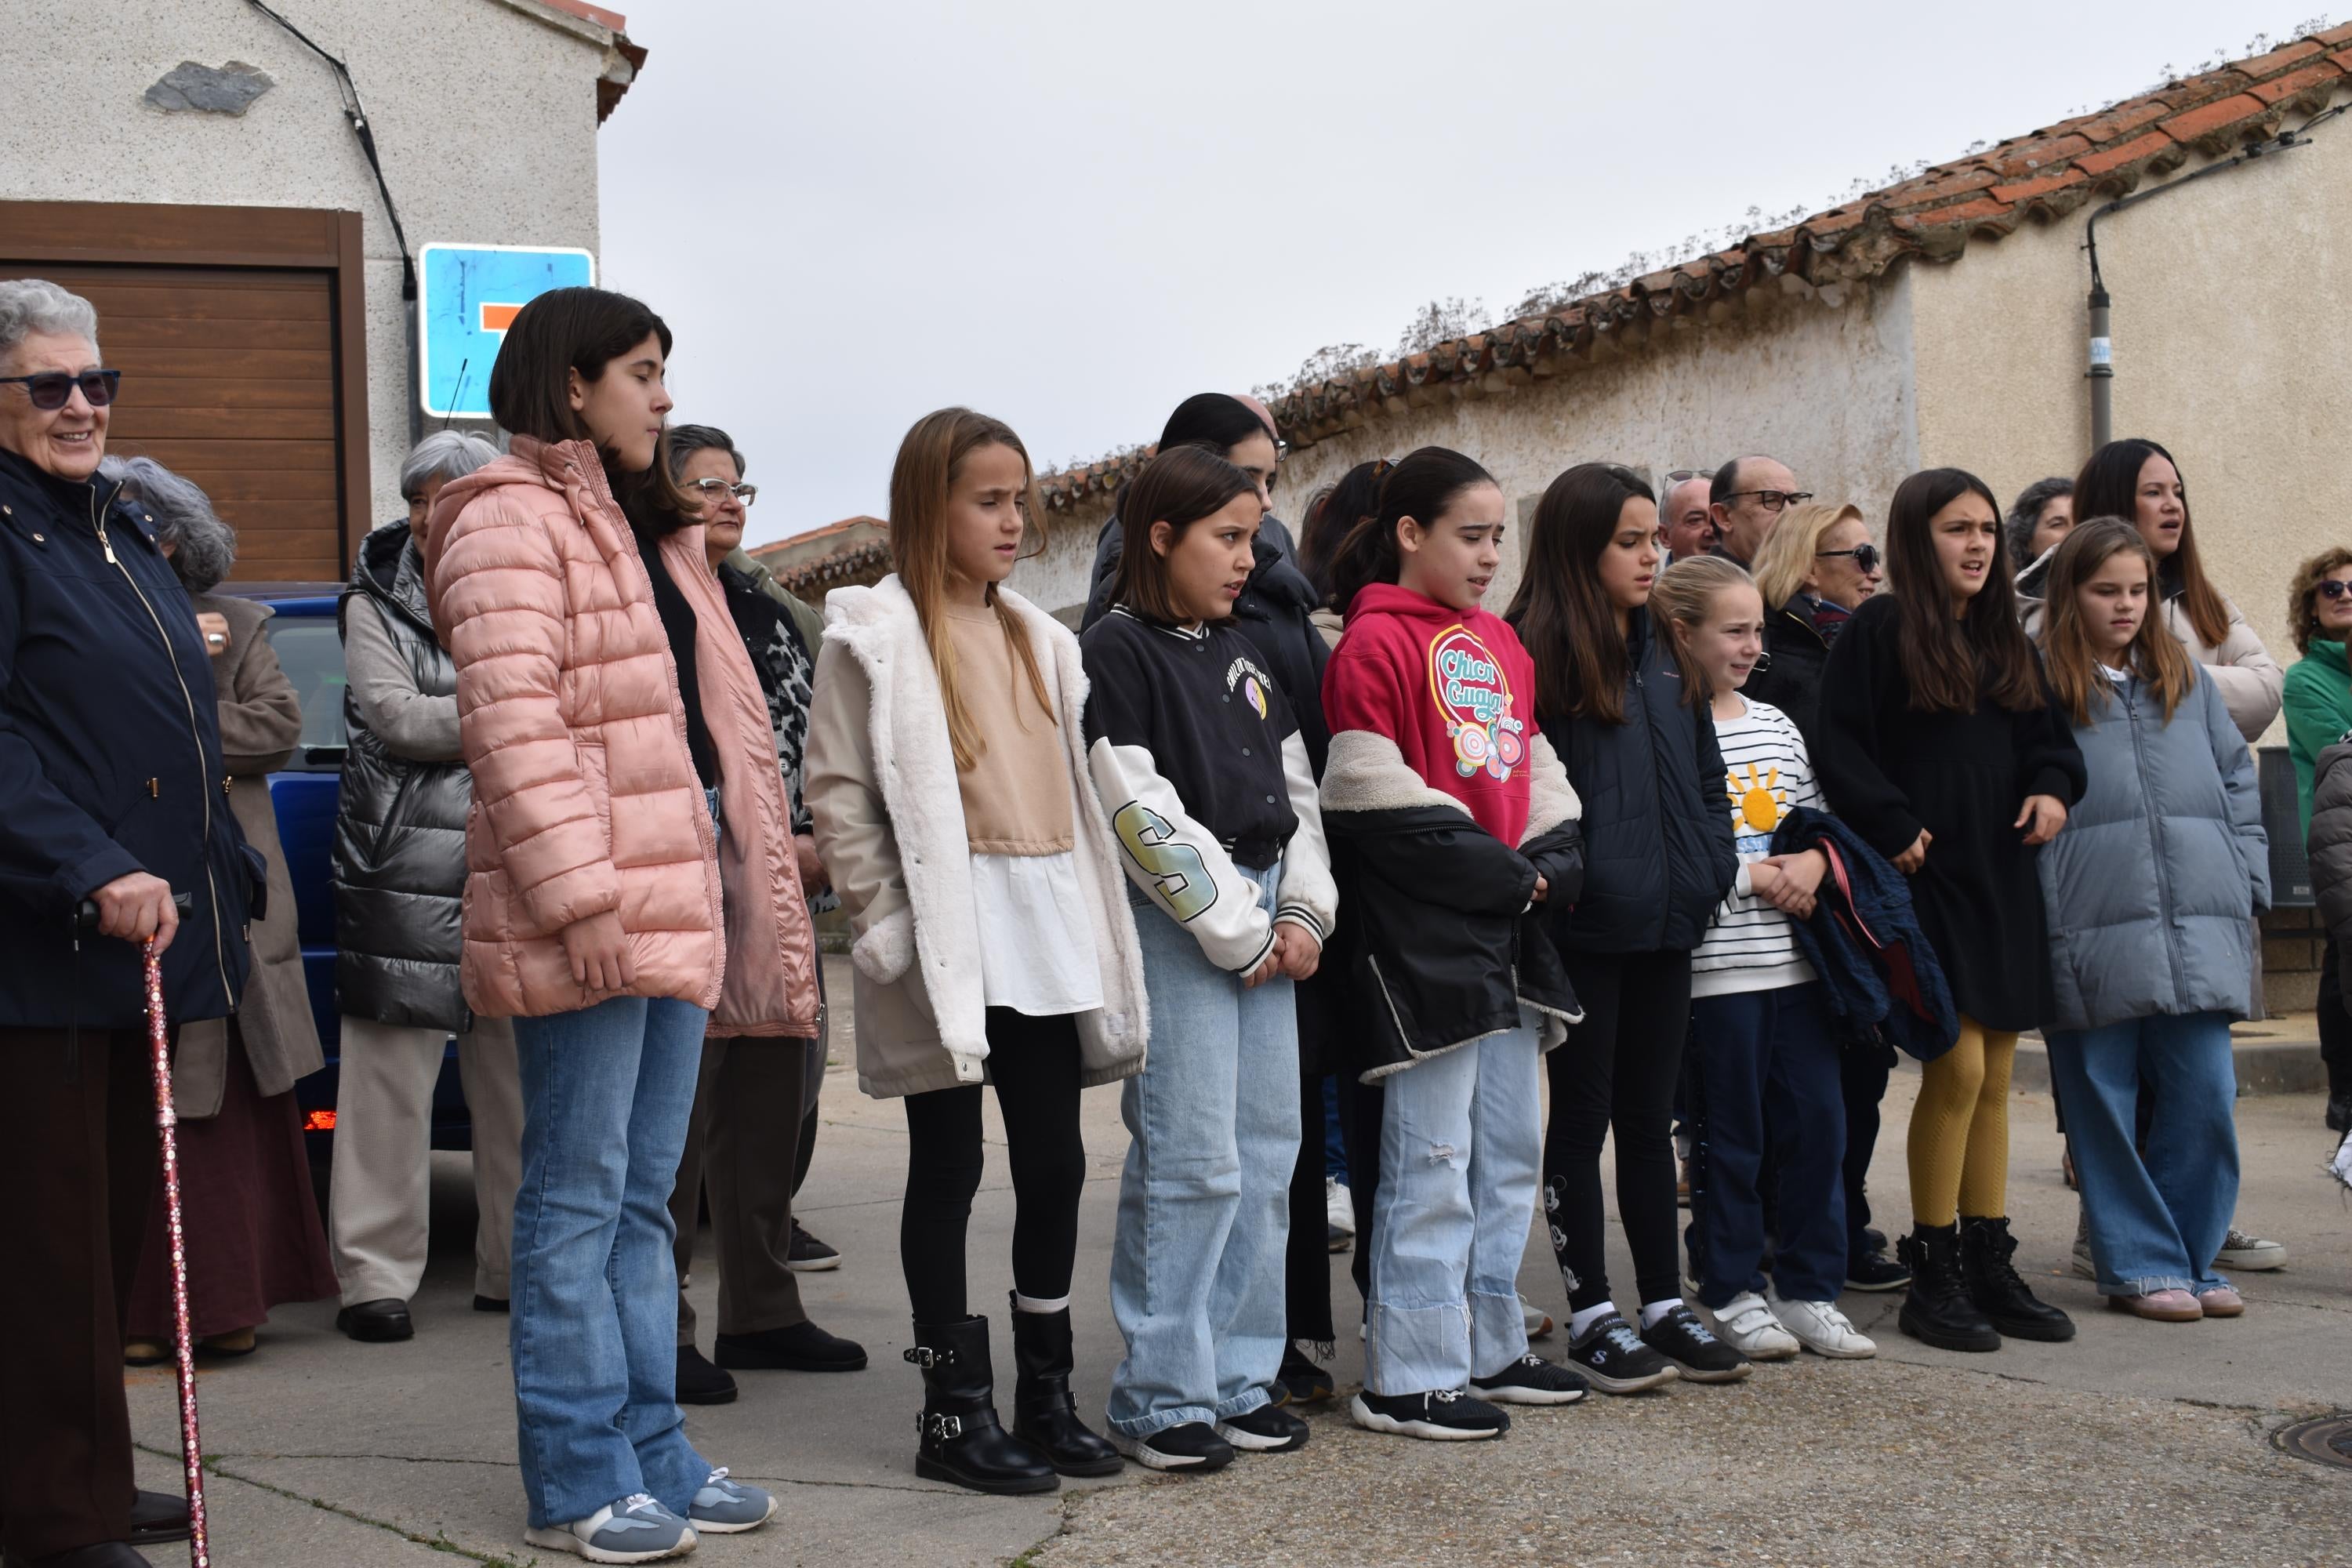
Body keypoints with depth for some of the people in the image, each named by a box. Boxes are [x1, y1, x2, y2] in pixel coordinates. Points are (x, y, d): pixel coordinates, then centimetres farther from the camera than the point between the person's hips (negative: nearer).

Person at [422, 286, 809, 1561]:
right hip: (586, 918, -9)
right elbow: (512, 720, -18)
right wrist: (579, 899, -23)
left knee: (643, 1197, 13)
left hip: (677, 898, 9)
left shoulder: (644, 529, 22)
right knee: (579, 1198, -3)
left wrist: (756, 869, 19)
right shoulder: (512, 520, -8)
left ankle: (653, 1452, 20)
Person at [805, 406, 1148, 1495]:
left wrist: (1088, 921, 11)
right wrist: (892, 922, -13)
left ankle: (1045, 1393, 21)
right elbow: (837, 794, -9)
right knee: (948, 1168, 1)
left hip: (1044, 932, 6)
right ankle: (954, 1412, 10)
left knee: (1054, 1162, 9)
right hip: (946, 941, -6)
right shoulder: (874, 635, -4)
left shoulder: (1039, 639, 17)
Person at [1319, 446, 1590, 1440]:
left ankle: (1488, 1349, 26)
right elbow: (1375, 798, -16)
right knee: (1432, 1160, -4)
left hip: (1506, 928, 9)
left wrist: (1550, 860, -2)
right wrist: (1496, 874, -13)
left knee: (1509, 1149, 14)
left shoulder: (1499, 642, 15)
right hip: (1422, 934, -8)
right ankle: (1407, 1378, 4)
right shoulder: (1374, 642, -10)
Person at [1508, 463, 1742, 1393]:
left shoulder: (1666, 658, 14)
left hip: (1665, 924, 7)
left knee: (1649, 1117, 13)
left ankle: (1664, 1306, 20)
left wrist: (1713, 866, 6)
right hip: (1585, 926, -7)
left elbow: (1704, 776, 18)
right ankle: (1590, 1315, 12)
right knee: (1584, 1116, 3)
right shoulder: (1536, 655, -9)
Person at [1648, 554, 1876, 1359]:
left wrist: (1813, 861, -2)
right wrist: (1753, 877, -12)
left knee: (1818, 1124, 8)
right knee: (1730, 1135, 4)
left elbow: (1819, 818, 19)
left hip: (1795, 961, 6)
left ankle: (1809, 1290, 19)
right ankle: (1733, 1293, 16)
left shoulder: (1775, 724, 13)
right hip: (1716, 968, -6)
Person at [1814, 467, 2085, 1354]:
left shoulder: (2005, 639, 15)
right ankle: (1933, 1276, 0)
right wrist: (1894, 828, -17)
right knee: (1957, 1067, -11)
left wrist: (2053, 788, 0)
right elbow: (1840, 748, -11)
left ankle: (1989, 1267, 17)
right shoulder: (1879, 632, -6)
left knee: (1993, 1079, 9)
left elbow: (2047, 735, 20)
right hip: (1927, 879, -7)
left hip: (2002, 881, 7)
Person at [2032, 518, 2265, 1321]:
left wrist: (2246, 884, 9)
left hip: (2198, 936, 4)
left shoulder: (2189, 679, 17)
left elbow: (2238, 781, 20)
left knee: (2204, 1097, 3)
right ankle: (2142, 1264, 13)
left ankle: (2191, 1258, 17)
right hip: (2091, 934, -4)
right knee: (2105, 1104, 1)